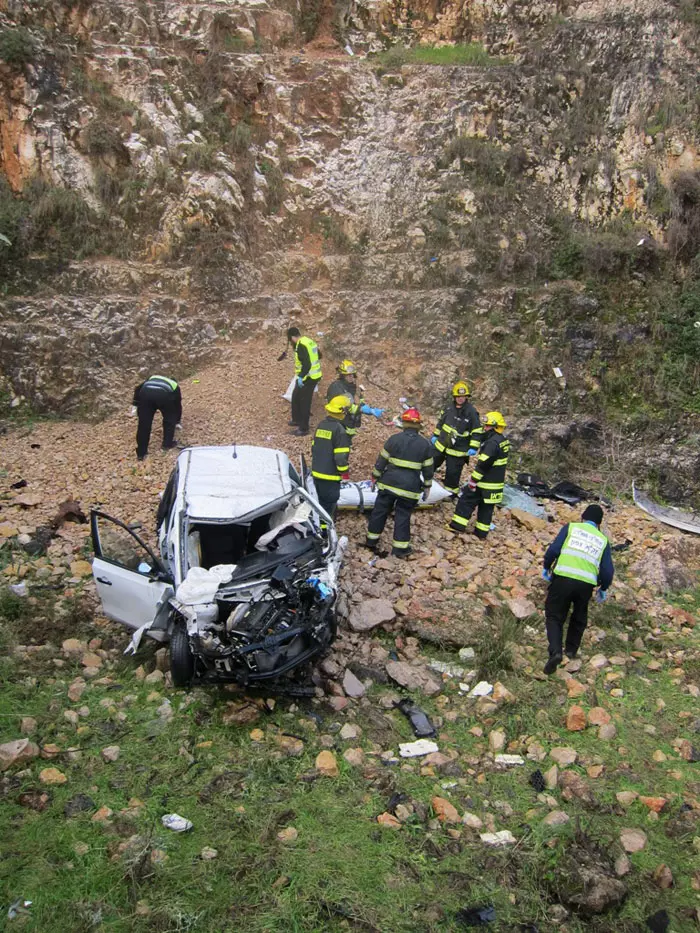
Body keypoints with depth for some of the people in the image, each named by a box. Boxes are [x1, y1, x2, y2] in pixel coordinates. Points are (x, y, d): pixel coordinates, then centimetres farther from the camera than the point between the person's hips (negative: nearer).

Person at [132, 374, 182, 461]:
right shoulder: (175, 386, 38)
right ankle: (168, 443, 31)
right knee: (170, 418, 26)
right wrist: (177, 421, 59)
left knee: (144, 423, 11)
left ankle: (141, 453, 15)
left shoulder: (152, 379, 43)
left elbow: (138, 388, 27)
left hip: (145, 393, 2)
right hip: (164, 395, -2)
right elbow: (178, 404, 45)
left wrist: (136, 403, 30)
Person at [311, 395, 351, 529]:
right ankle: (323, 527, 5)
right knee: (329, 503, 2)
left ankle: (320, 523, 29)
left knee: (323, 500, 21)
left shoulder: (321, 425, 8)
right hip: (330, 475, -8)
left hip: (317, 472, 8)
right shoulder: (339, 430, -17)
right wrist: (344, 471, -7)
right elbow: (341, 456, -19)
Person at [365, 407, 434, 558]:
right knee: (403, 516, 8)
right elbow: (428, 469, 3)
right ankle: (400, 548, 13)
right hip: (410, 488, 0)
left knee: (379, 511, 14)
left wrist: (375, 477, 11)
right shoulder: (425, 444, -3)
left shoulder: (394, 439, -5)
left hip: (388, 483, 1)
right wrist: (427, 486, 15)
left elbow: (381, 460, -1)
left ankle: (371, 540, 26)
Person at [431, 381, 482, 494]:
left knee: (452, 473, 1)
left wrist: (473, 447, -18)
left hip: (457, 450, -5)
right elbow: (441, 422, 16)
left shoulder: (471, 412, -15)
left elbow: (477, 431, -13)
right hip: (441, 444, 5)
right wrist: (435, 435, 18)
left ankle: (451, 493, 20)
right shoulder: (449, 408, 0)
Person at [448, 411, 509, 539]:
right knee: (486, 507, 15)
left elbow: (483, 464, -23)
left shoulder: (492, 443, -22)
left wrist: (473, 480, -17)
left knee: (466, 501, 1)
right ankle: (481, 532, 20)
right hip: (496, 482, 9)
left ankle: (457, 526, 3)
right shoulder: (503, 441, 10)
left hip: (485, 483, -9)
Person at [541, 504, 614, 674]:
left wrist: (546, 567, 16)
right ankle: (571, 650, 37)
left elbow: (553, 550, 0)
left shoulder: (571, 527, 11)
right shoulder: (603, 540, 17)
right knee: (579, 617, 28)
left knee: (554, 616, 7)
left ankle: (555, 651, -12)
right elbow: (608, 571, 11)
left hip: (562, 578, -2)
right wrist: (603, 589, 28)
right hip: (586, 584, 2)